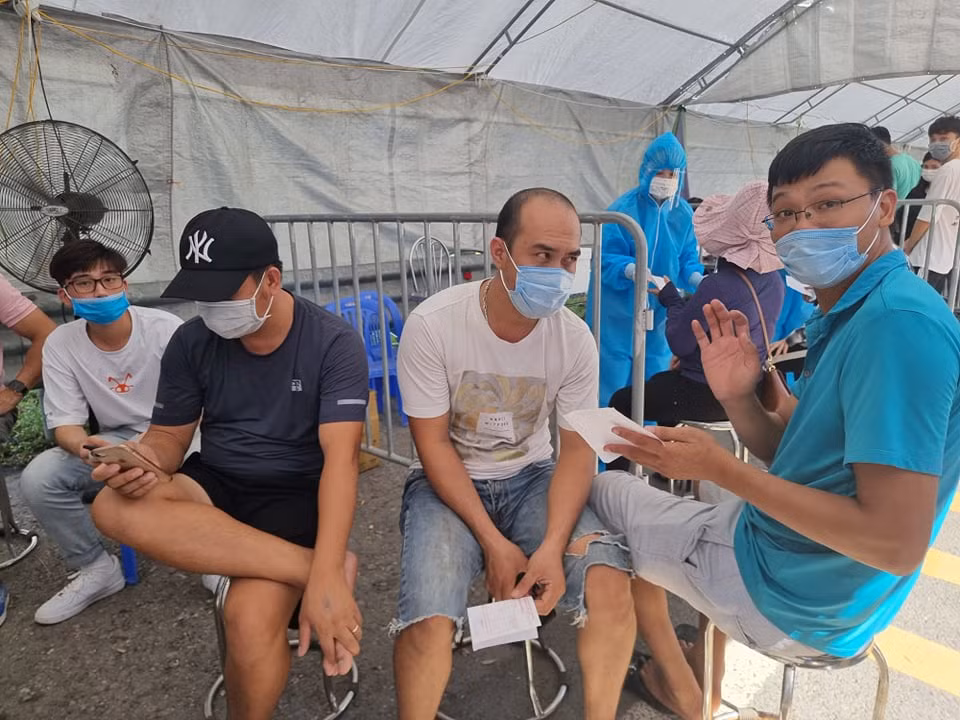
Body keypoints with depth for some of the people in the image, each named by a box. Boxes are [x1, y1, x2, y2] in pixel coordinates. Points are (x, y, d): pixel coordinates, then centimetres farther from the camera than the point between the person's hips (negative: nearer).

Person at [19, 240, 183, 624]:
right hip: (118, 440, 4)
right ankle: (97, 568, 6)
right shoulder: (60, 344, -8)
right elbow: (66, 424, -7)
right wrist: (83, 445, -33)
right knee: (37, 479, -18)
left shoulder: (165, 328, -17)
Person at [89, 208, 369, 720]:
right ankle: (307, 563, -27)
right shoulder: (191, 342, -1)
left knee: (251, 618, -30)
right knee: (114, 507, -26)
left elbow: (340, 457, -23)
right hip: (216, 486, 5)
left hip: (296, 496, -4)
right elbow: (169, 435, 7)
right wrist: (142, 459, -19)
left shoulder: (333, 343, -15)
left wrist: (325, 577, -35)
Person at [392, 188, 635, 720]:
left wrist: (553, 545, -22)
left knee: (609, 580, -20)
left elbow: (578, 450, -7)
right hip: (446, 482, -2)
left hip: (532, 477, 3)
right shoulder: (432, 325, -19)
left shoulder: (575, 339, -11)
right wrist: (494, 543, -20)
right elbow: (433, 444, -14)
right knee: (428, 619, -25)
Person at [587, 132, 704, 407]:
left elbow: (687, 258, 6)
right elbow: (606, 259, -15)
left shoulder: (683, 212, 3)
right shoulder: (623, 209, -12)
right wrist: (631, 270, -34)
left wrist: (697, 278, -15)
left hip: (658, 313, 5)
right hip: (618, 314, -5)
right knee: (612, 389, 2)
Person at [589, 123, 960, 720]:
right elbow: (790, 455, 7)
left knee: (606, 490, 5)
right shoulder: (850, 313, 4)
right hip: (782, 548, 9)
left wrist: (720, 468, -26)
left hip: (798, 606, -9)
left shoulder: (898, 322, -28)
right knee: (663, 493, 30)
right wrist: (739, 399, -12)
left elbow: (897, 544, -30)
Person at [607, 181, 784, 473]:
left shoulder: (720, 285, -28)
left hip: (705, 395, -8)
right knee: (659, 383, 33)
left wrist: (670, 298, -3)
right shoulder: (774, 281, -2)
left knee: (621, 402, 9)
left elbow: (679, 342, -18)